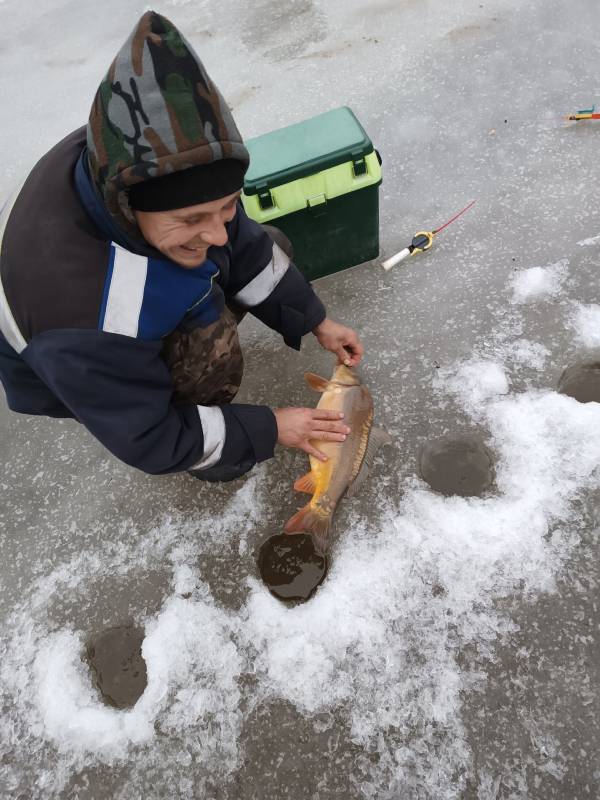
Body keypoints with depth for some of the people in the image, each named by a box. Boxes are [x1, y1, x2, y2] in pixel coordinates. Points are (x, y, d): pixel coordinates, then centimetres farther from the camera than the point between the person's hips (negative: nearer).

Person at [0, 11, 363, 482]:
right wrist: (270, 428, -23)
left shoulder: (154, 168, -28)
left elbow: (245, 247, -11)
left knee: (269, 252, 1)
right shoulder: (84, 329, -46)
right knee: (213, 361, -33)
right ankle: (202, 454, 0)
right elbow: (148, 441, -30)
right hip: (71, 367, -5)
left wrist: (317, 322, -7)